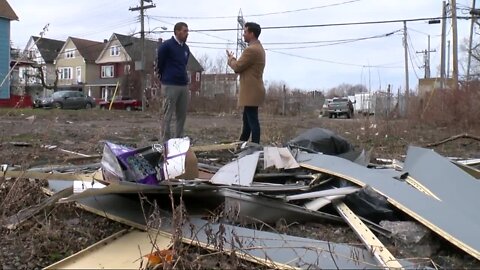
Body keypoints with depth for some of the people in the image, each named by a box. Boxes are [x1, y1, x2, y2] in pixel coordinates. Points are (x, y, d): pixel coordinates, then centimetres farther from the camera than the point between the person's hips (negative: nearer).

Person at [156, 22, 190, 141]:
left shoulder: (186, 48, 13)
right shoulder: (166, 46, -8)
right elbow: (159, 64, -1)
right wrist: (164, 78, 9)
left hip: (184, 85, 7)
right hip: (170, 85, -7)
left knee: (182, 115, 9)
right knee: (167, 115, -3)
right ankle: (166, 142, 2)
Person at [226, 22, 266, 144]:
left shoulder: (251, 49, -18)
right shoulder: (258, 47, 17)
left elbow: (237, 67, -14)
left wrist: (231, 58, 5)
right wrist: (234, 60, 8)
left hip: (251, 92, -11)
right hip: (252, 91, 11)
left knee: (252, 121, -6)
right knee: (247, 120, 18)